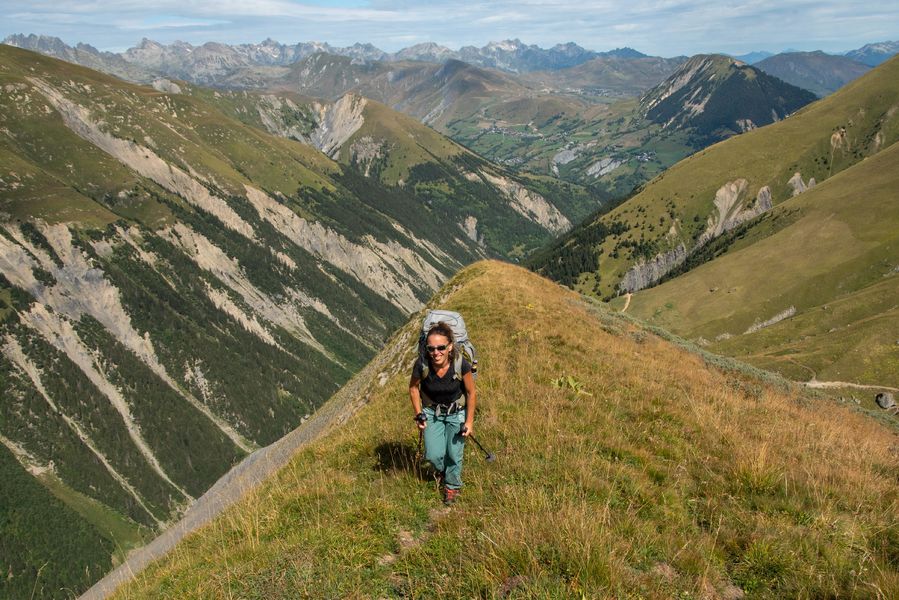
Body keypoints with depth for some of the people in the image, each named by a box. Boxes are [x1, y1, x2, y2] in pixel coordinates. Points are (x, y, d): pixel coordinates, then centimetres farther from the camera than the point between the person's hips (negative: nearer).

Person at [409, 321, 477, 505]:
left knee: (454, 454, 8)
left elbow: (471, 393, -14)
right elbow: (413, 387, -6)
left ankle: (452, 486, 38)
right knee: (433, 455, 3)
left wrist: (469, 421, -8)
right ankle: (442, 470, 41)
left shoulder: (461, 365, -32)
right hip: (431, 413, 1)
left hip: (457, 413, -1)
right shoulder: (421, 365, -29)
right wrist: (418, 414, -5)